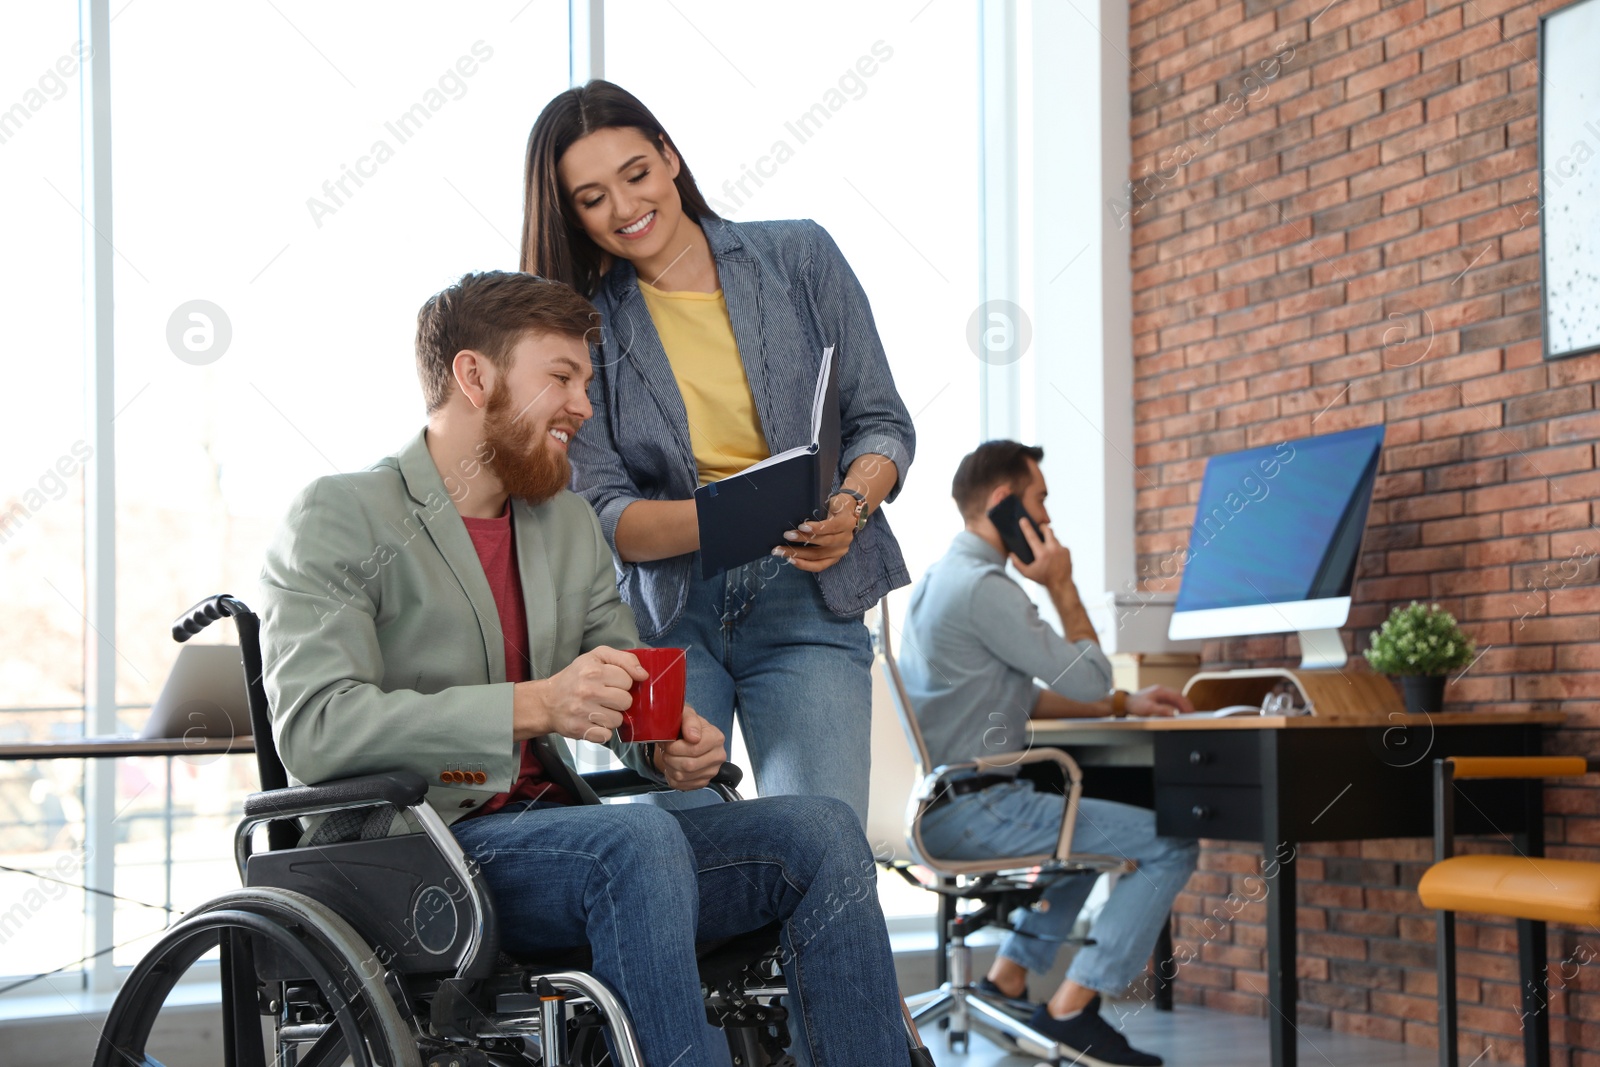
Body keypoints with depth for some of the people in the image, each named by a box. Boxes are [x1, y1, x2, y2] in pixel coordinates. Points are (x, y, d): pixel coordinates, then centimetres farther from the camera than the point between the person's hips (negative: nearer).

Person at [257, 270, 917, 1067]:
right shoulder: (339, 520, -3)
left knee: (821, 832, -12)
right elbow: (315, 728, -17)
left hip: (558, 835, 7)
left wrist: (671, 742, -3)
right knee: (639, 839, -35)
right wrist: (532, 705, -26)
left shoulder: (570, 524, 20)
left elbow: (624, 695, 23)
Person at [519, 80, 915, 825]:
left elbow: (881, 422, 8)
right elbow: (603, 517, -3)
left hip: (805, 604, 0)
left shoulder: (798, 257, 6)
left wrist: (848, 507, -14)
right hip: (663, 616, 0)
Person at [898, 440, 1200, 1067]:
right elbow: (1087, 678, -13)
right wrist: (1063, 586, -3)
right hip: (971, 810, -10)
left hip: (931, 804, 10)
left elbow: (1020, 695, 22)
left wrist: (1123, 705, 18)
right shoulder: (984, 586, -17)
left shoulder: (941, 578, 16)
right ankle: (1071, 1009, -5)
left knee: (1088, 827, 33)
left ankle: (1007, 979, 25)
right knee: (1172, 847, -7)